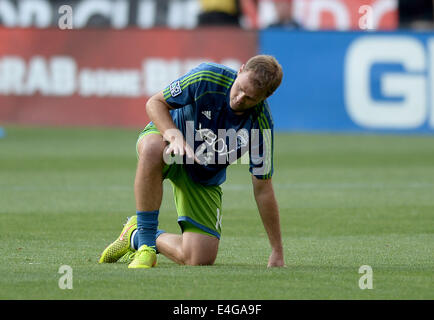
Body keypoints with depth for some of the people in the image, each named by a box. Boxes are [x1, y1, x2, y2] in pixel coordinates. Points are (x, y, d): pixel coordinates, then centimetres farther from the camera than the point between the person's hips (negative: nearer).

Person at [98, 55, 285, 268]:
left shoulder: (260, 124, -24)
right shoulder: (207, 78, -27)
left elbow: (263, 189, -15)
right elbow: (154, 102, -14)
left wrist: (277, 252, -13)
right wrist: (175, 136, -34)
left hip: (204, 177, 2)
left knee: (201, 259, -14)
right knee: (153, 149, -42)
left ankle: (136, 236, 16)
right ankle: (146, 244, -26)